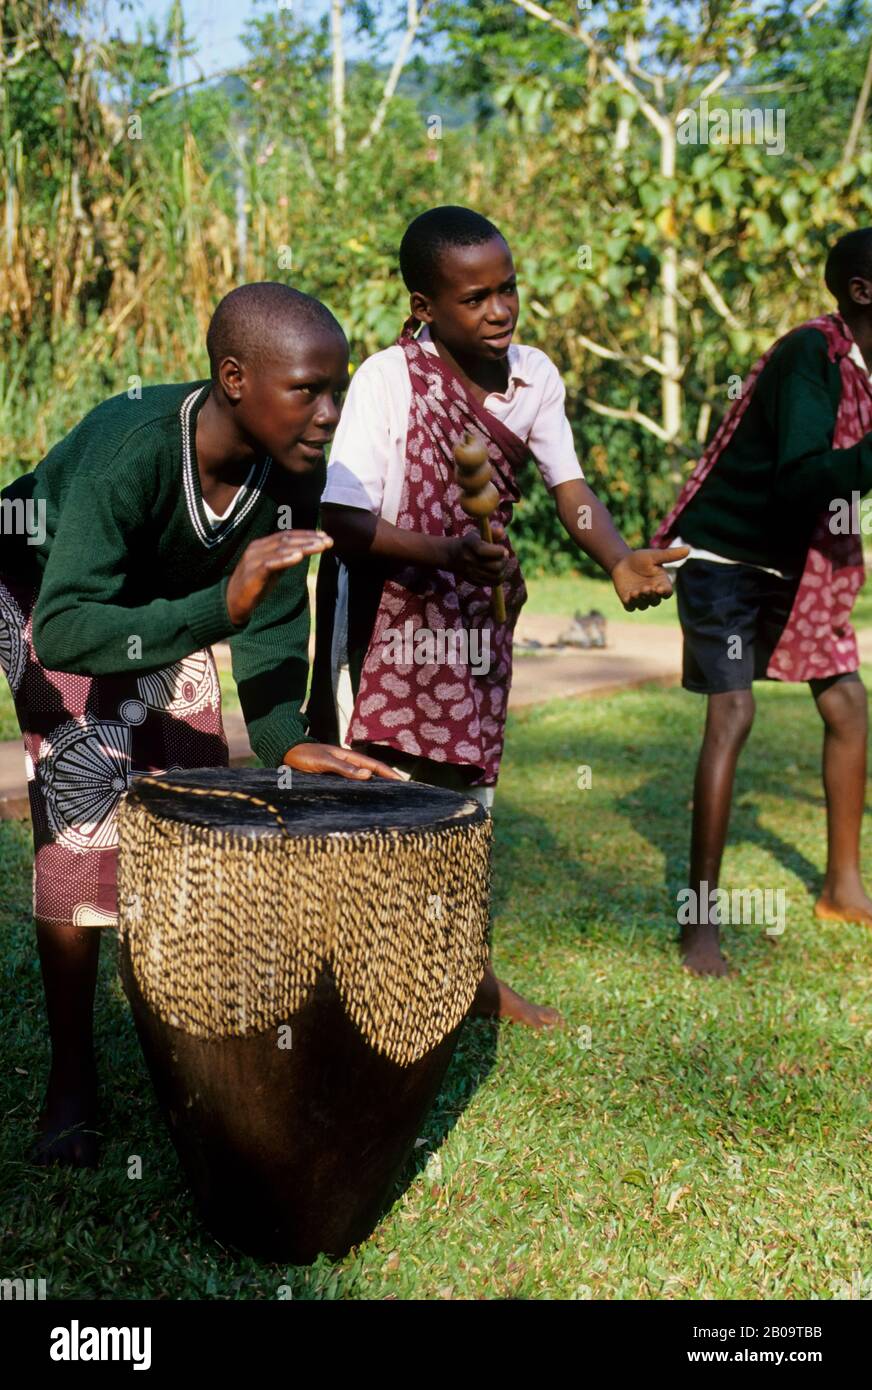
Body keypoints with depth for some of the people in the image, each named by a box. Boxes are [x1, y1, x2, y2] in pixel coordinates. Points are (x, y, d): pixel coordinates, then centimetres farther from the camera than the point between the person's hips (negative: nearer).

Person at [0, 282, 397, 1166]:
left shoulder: (291, 469, -24)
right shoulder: (130, 448, -41)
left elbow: (270, 620, -14)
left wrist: (284, 740, -28)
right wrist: (220, 606, -58)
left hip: (162, 608, 6)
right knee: (87, 810, -16)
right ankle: (71, 1078, -2)